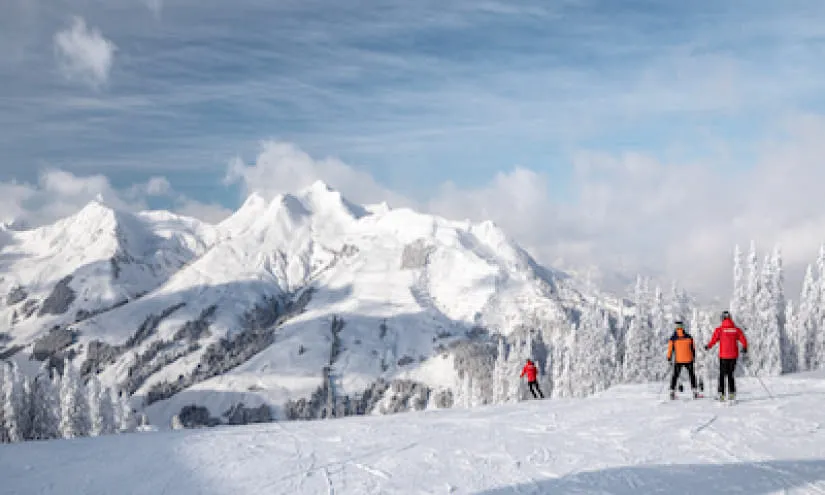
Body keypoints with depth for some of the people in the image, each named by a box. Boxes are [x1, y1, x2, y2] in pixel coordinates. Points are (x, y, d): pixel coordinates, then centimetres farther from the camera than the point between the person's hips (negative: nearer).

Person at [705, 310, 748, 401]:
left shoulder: (719, 329, -7)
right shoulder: (736, 329, 0)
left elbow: (713, 340, -12)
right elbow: (743, 340, 1)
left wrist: (708, 347, 5)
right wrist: (745, 348, 19)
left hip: (723, 356, -2)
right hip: (733, 355, 2)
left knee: (722, 375, 6)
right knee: (730, 374, 13)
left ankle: (721, 393, -1)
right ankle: (732, 393, 6)